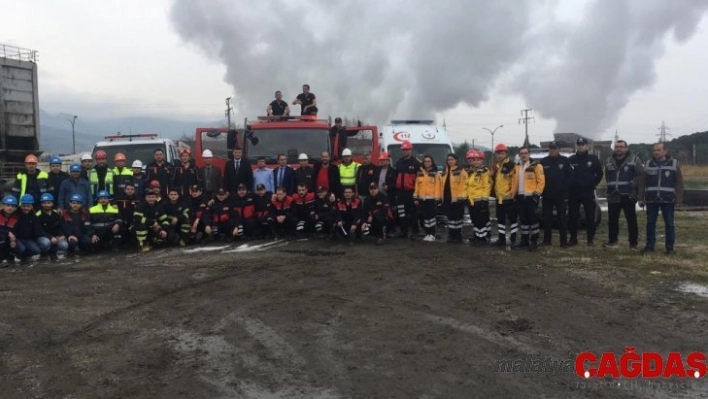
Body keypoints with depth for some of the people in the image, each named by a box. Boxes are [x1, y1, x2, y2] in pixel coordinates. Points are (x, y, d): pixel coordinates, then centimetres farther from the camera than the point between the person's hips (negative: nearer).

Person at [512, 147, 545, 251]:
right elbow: (515, 181, 18)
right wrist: (513, 194, 11)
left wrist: (537, 193, -14)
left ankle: (534, 241, 3)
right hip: (520, 197, 6)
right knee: (523, 219, 12)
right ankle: (524, 240, 20)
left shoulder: (536, 165, -7)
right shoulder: (517, 166, 13)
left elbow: (541, 181, -9)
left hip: (531, 196, -6)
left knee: (533, 218, -3)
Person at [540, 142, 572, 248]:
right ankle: (546, 240, 15)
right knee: (547, 218, 7)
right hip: (547, 196, 2)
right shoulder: (543, 161, 5)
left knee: (562, 219, 1)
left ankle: (564, 241, 4)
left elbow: (570, 176, -2)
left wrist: (564, 188, -10)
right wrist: (542, 190, -3)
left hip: (560, 195, -2)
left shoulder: (565, 161, 0)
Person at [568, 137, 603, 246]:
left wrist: (593, 184, 5)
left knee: (590, 217, 2)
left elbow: (600, 173, 10)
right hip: (573, 193, 1)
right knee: (572, 217, 3)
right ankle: (573, 238, 13)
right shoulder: (571, 159, 3)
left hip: (588, 193, -1)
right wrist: (569, 186, 3)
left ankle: (591, 239, 10)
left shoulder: (593, 159, 2)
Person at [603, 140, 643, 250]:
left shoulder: (634, 160, -2)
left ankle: (633, 242, 7)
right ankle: (612, 240, 19)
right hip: (613, 196, 5)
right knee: (612, 219, 8)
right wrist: (611, 186, 12)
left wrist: (633, 184, -15)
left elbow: (641, 174, -7)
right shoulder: (609, 161, 14)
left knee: (631, 220, 0)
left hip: (628, 195, -5)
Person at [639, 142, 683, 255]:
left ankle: (670, 247, 10)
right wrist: (641, 198, 3)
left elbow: (679, 183, 1)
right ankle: (649, 245, 14)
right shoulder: (648, 164, 9)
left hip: (667, 200, -2)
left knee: (669, 224, 3)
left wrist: (678, 199, -6)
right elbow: (643, 183, 10)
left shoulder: (674, 163, 2)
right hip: (651, 199, 2)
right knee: (650, 223, 6)